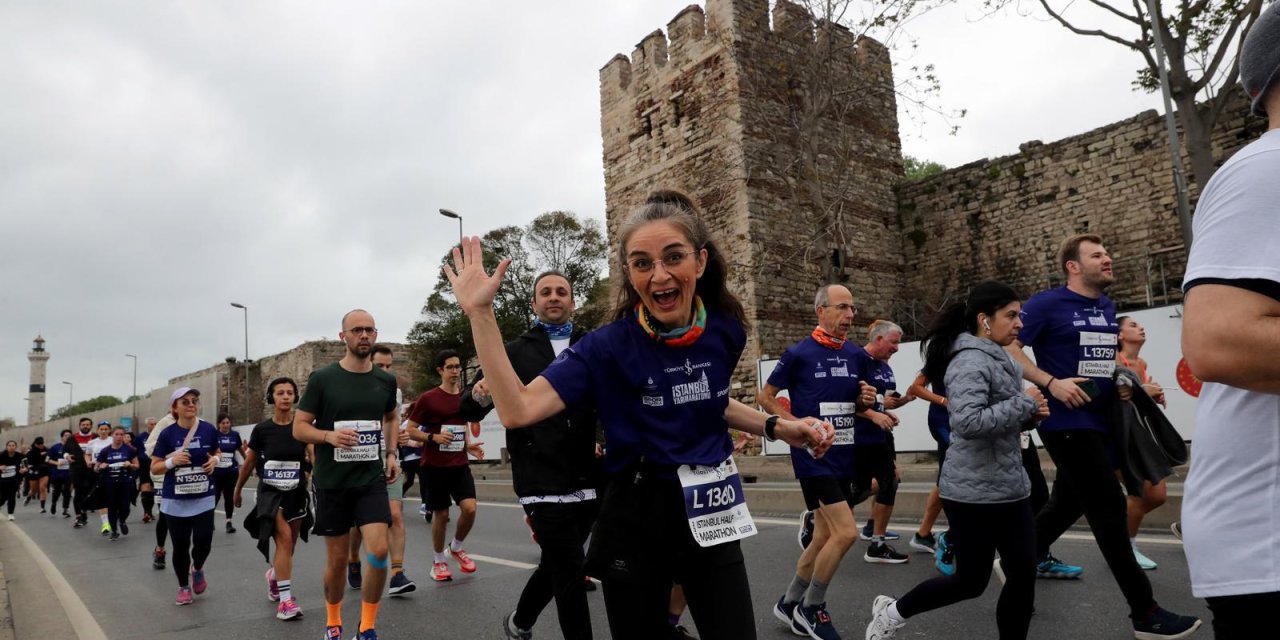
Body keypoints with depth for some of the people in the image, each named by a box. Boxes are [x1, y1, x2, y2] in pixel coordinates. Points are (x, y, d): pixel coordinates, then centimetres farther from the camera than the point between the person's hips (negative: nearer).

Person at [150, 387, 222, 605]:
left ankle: (197, 569, 26)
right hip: (175, 500, 0)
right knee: (180, 545, 7)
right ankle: (184, 587, 26)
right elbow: (154, 467, -1)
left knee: (203, 540, -8)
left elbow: (217, 452, 17)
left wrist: (214, 460, -5)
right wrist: (172, 461, -19)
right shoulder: (167, 434, -7)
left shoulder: (209, 430, -3)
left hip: (203, 498, 1)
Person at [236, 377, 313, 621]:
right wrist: (237, 490, 17)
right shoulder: (262, 429, -5)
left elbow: (316, 455, -13)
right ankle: (286, 599, -18)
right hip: (271, 491, -2)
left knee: (288, 544, 14)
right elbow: (249, 463, 8)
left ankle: (274, 575, 46)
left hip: (297, 492, 2)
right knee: (284, 538, -20)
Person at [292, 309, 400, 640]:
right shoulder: (322, 378, -7)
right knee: (337, 559, 8)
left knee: (378, 551, -13)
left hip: (372, 479, 2)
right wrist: (329, 436, -23)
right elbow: (299, 428, -3)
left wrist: (391, 454, 8)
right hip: (332, 482, -1)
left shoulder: (386, 380, 3)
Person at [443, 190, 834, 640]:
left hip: (711, 517, 3)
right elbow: (518, 410, -25)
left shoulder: (725, 331, -4)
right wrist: (481, 312, -30)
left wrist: (778, 427, 4)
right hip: (637, 521, -2)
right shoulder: (608, 347, -15)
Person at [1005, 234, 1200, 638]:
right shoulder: (1048, 304, -11)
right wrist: (1051, 382, -22)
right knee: (1110, 509, -6)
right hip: (1067, 424, -8)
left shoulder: (1108, 308, 13)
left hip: (1099, 422, 8)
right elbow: (1006, 348, -14)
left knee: (1069, 503, 18)